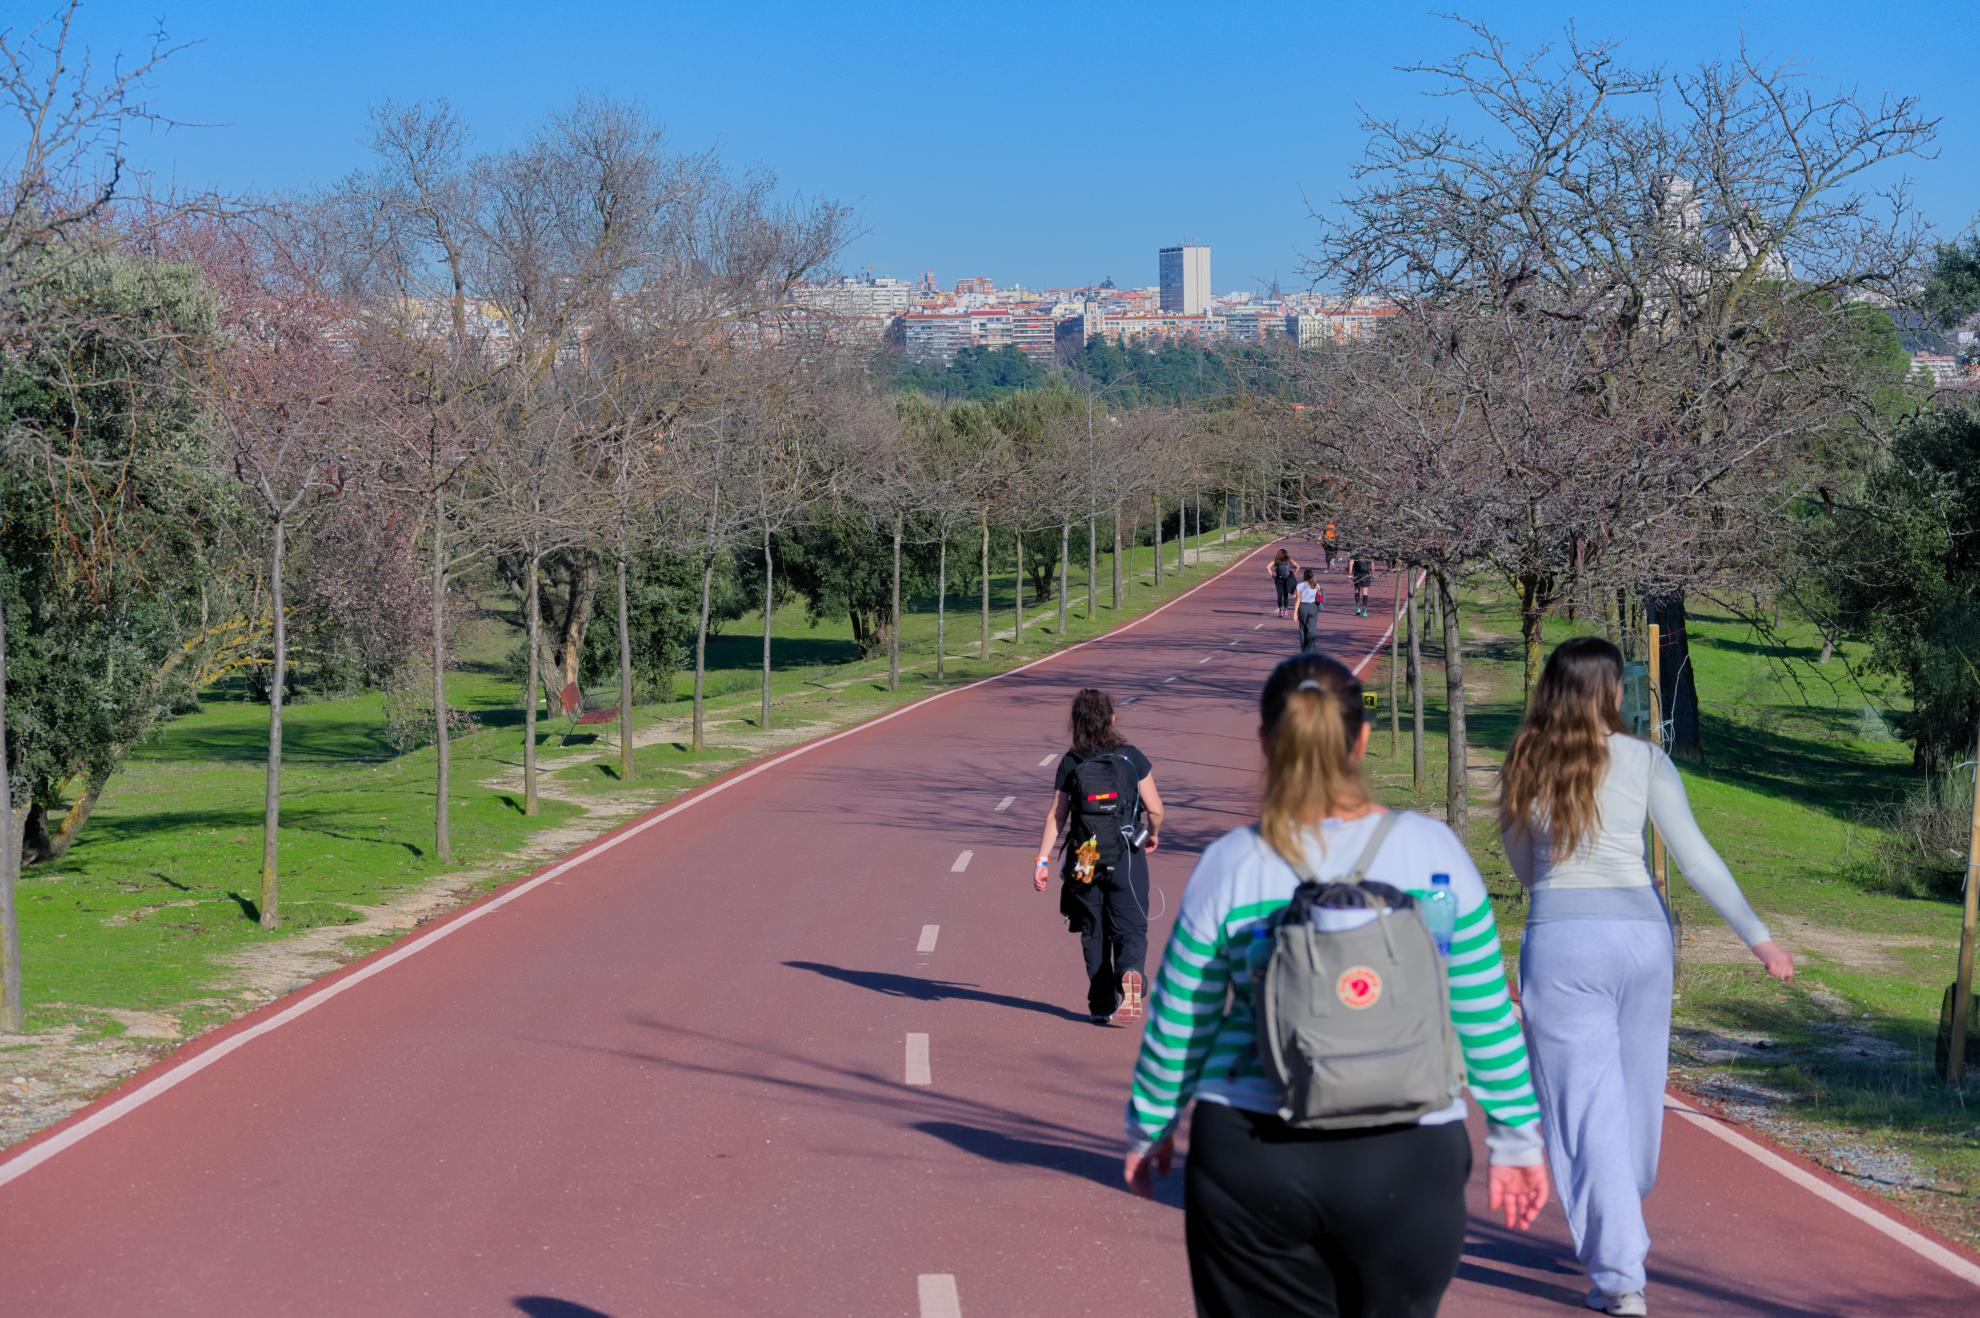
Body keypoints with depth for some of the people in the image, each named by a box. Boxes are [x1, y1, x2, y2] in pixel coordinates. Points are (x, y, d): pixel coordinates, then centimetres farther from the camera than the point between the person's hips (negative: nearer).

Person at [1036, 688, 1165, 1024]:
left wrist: (1043, 861, 2)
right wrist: (1153, 835, 18)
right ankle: (1129, 973, -28)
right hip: (1126, 858, -1)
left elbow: (1056, 815, -1)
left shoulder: (1070, 763, 0)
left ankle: (1101, 1005, 15)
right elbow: (1154, 809, -3)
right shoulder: (1131, 757, -2)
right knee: (1130, 929, 3)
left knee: (1093, 934, 14)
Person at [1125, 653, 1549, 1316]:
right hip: (1406, 1161, 1)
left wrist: (1149, 1129, 18)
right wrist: (1515, 1137, 11)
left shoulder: (1230, 865, -4)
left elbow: (1178, 1023, 3)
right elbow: (1485, 1014, 1)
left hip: (1252, 1157, 0)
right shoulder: (1431, 851, -4)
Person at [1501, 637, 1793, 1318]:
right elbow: (1696, 859, -4)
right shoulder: (1643, 759, 0)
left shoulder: (1524, 767, 3)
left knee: (1587, 1106, 0)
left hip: (1561, 937, -1)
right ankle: (1617, 1236, 38)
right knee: (1635, 1094, 19)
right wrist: (1758, 936, -1)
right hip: (1640, 929, 2)